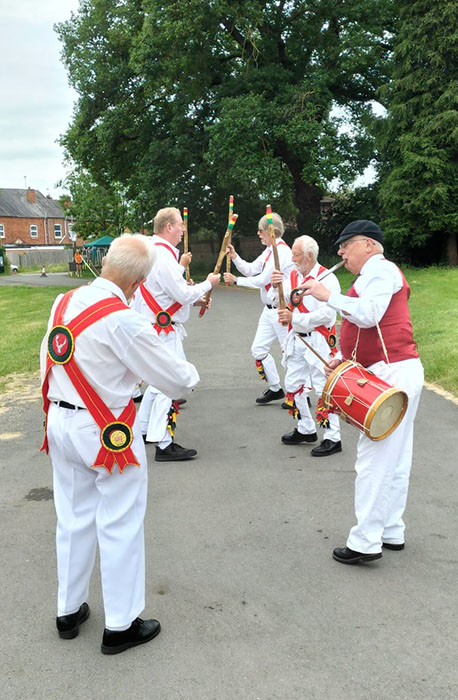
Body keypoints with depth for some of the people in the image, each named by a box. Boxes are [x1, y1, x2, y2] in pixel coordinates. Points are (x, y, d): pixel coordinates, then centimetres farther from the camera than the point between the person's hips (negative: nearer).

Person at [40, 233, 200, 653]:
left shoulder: (64, 303, 0)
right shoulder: (123, 320, -22)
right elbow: (173, 379, -14)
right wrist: (191, 374, 6)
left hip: (61, 425, 7)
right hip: (107, 432, -7)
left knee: (73, 519, 19)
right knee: (120, 526, 7)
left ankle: (69, 611, 35)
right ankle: (120, 625, 20)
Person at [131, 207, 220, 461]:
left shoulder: (152, 250, 12)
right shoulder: (163, 256, -21)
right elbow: (183, 294, -20)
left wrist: (194, 299, 15)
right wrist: (208, 283, -5)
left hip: (154, 326, 11)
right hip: (163, 330, -11)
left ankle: (143, 429, 32)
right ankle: (164, 445, -2)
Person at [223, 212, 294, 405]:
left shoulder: (281, 251, -17)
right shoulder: (269, 250, 14)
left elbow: (262, 280, -18)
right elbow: (251, 270, 15)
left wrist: (235, 280, -8)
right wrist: (235, 257, 1)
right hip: (269, 309, 10)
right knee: (258, 349, 10)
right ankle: (275, 389, 22)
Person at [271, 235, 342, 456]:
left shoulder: (327, 279, -12)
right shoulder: (293, 276, 9)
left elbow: (327, 314, -21)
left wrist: (294, 318, -22)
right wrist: (275, 286, -15)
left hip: (319, 341, -8)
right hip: (296, 339, 8)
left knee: (324, 388, -7)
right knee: (293, 385, 14)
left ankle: (332, 438, 1)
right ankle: (306, 429, 31)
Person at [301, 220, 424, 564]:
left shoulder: (380, 268, -7)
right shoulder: (378, 272, 25)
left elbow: (368, 315, -22)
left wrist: (328, 296, -16)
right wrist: (347, 358, 14)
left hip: (392, 372, -11)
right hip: (397, 371, 11)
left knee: (374, 458, -9)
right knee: (394, 458, 13)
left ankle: (366, 542, -6)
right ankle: (391, 532, 22)